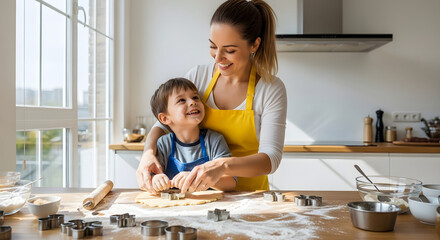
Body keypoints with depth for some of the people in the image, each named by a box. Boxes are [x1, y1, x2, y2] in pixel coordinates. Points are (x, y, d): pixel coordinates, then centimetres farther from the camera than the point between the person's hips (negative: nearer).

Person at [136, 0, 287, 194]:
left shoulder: (271, 90, -11)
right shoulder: (198, 76, -2)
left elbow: (271, 158, -19)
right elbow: (163, 124, 3)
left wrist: (223, 166, -37)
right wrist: (148, 153, -20)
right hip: (201, 195, 1)